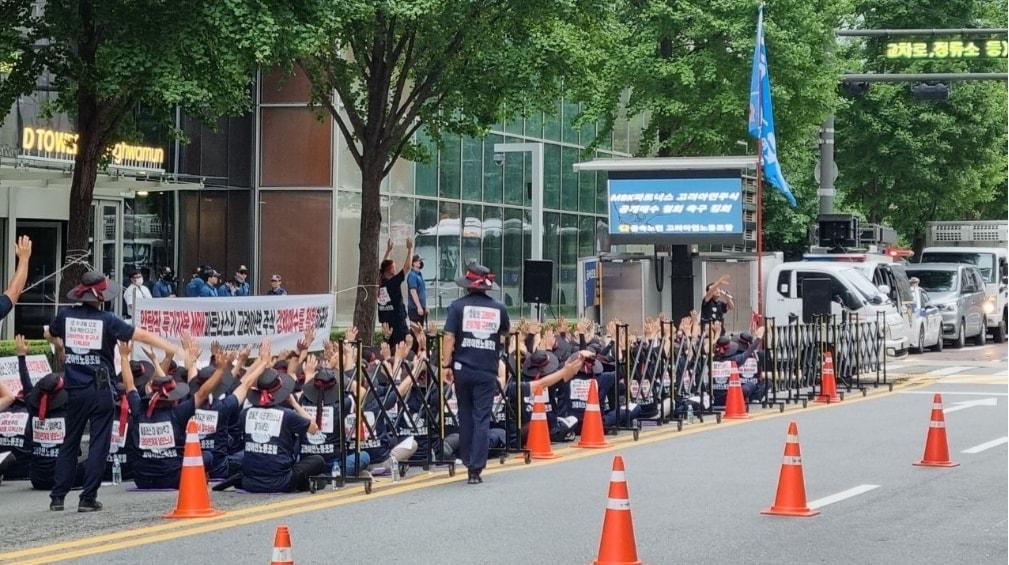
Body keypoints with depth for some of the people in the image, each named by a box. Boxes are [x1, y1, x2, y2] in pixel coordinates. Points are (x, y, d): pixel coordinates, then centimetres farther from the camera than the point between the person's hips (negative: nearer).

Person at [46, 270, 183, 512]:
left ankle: (57, 497, 13)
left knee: (70, 442, 14)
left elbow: (50, 334, 22)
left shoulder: (66, 316, 1)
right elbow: (143, 335, -14)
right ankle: (88, 498, 0)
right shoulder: (107, 320, -10)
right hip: (101, 390, -4)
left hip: (75, 390, 4)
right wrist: (175, 350, -12)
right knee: (98, 444, 3)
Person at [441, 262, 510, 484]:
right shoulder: (498, 308, 2)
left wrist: (447, 365, -3)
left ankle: (467, 459, 28)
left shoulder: (458, 306, -4)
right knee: (482, 418, 0)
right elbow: (506, 332, 20)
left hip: (463, 368, 0)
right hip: (487, 371, 0)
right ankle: (475, 468, -6)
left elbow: (449, 337, -9)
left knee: (465, 415, 18)